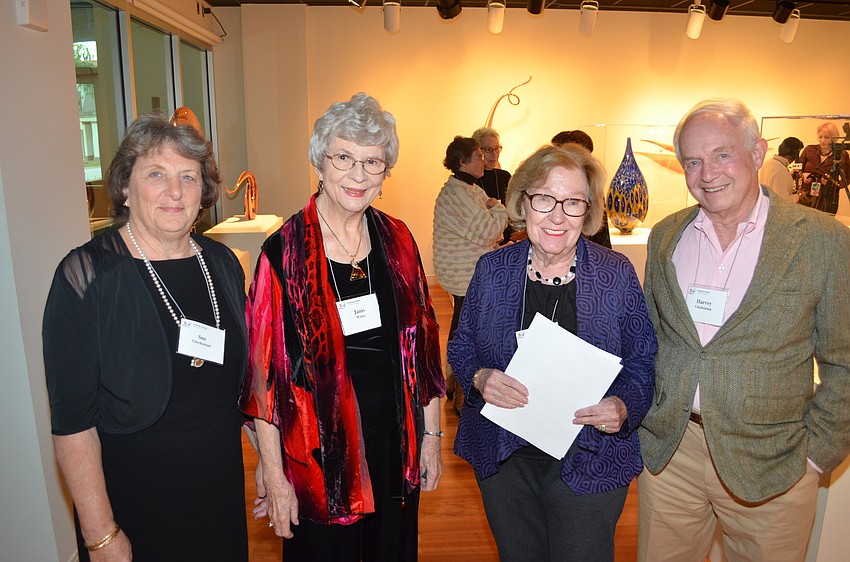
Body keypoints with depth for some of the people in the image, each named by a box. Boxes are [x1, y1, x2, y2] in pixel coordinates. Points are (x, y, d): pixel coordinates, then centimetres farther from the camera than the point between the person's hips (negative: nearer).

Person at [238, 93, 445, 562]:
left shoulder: (397, 241, -1)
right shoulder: (285, 252, -13)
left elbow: (423, 343, 4)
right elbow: (265, 372, -11)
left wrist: (431, 434, 6)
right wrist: (274, 475, -10)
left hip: (396, 445, 4)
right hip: (318, 452, -3)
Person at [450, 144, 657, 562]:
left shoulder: (617, 274, -8)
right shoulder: (492, 269, -4)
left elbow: (643, 360, -2)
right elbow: (461, 346, 4)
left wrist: (625, 406, -21)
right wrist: (479, 378, -17)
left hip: (587, 460, -1)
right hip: (503, 454, 2)